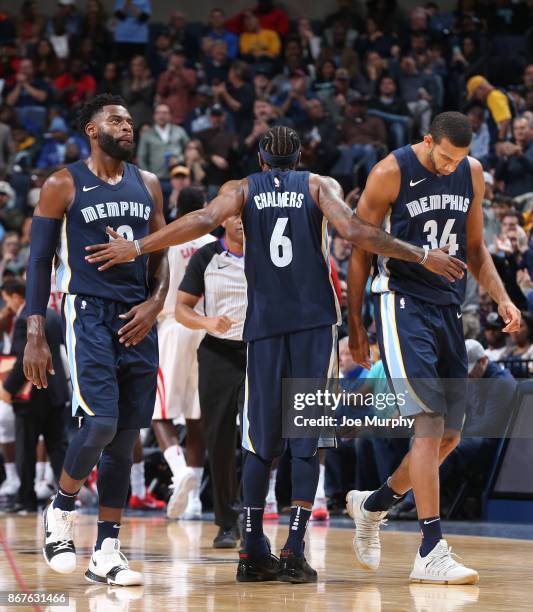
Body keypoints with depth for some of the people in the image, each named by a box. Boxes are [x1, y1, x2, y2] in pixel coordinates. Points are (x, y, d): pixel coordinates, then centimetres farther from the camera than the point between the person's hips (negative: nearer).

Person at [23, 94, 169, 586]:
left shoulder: (147, 185, 13)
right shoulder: (63, 186, -2)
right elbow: (39, 262, -2)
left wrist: (155, 303, -3)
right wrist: (35, 336, -9)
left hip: (137, 319, 5)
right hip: (88, 314, -5)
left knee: (125, 438, 3)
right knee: (100, 423, -20)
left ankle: (107, 554, 8)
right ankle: (62, 510, 7)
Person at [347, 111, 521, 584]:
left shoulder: (472, 173, 6)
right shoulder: (391, 172, -11)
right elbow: (361, 250, -5)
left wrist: (501, 298, 2)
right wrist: (355, 325, -5)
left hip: (449, 309, 7)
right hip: (404, 305, -7)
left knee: (450, 435, 8)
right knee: (430, 424, -17)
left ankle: (371, 505, 30)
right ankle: (431, 553, -16)